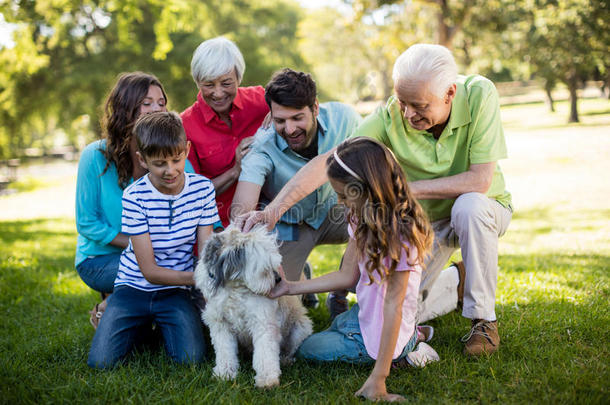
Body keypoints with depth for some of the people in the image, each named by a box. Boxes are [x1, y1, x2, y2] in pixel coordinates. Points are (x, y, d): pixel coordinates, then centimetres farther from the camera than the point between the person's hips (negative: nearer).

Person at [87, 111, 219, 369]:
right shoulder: (135, 197, -15)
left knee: (191, 358, -21)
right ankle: (140, 325, 15)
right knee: (100, 361, -16)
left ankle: (162, 326, 13)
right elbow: (150, 271, -16)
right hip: (135, 288, -1)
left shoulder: (202, 188, -6)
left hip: (174, 292, 1)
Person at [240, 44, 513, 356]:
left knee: (469, 206, -38)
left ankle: (484, 318, -16)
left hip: (481, 209, -2)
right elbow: (329, 161, -28)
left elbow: (480, 180, -32)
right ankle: (458, 283, 25)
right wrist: (274, 208, -39)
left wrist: (407, 188, -31)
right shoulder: (390, 116, -24)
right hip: (425, 219, 2)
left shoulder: (479, 94, -28)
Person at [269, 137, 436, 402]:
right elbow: (347, 275, 2)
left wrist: (378, 378, -31)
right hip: (362, 315, 9)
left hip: (376, 337, -9)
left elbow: (393, 305, -31)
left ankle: (409, 342, 1)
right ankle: (411, 337, 17)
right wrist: (290, 287, 2)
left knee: (305, 349, 6)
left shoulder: (399, 233, -30)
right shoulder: (364, 217, -4)